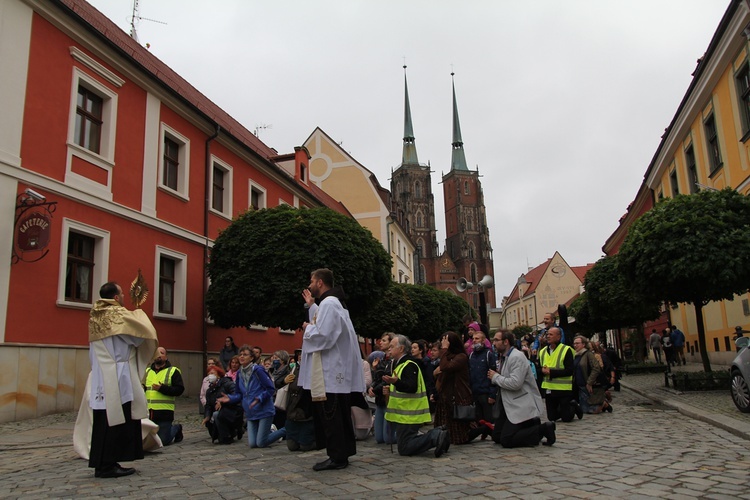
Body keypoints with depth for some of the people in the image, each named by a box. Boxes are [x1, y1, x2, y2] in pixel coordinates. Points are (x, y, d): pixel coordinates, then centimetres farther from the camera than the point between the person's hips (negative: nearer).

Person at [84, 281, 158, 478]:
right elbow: (142, 332, -10)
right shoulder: (119, 314, -12)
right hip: (117, 380, -8)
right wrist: (139, 313, 8)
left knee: (104, 421, 10)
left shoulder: (95, 315, 13)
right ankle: (108, 465, 1)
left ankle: (102, 463, 15)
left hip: (101, 379, 8)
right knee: (117, 421, -2)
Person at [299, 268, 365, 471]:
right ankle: (344, 452, 22)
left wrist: (307, 328, -5)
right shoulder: (332, 302, 17)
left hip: (330, 371, -11)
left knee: (330, 415, -5)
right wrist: (311, 306, 24)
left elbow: (322, 335, -23)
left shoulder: (328, 304, -16)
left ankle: (337, 456, 1)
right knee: (339, 414, 14)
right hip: (335, 369, 11)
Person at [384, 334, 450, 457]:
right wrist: (391, 389, 15)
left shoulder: (409, 365, -16)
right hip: (403, 413, 10)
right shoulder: (399, 364, 17)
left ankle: (436, 437, -12)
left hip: (408, 414, -10)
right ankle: (437, 435, 8)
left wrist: (396, 382, -42)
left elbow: (412, 388, -28)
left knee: (405, 449, -11)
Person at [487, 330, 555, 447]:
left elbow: (515, 383, -29)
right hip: (509, 404, 10)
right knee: (496, 437, 7)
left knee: (506, 441, -16)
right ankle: (532, 425, 15)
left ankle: (543, 429, -3)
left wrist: (495, 377, -15)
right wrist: (495, 377, 0)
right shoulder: (503, 357, 12)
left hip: (522, 406, -10)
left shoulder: (517, 357, -18)